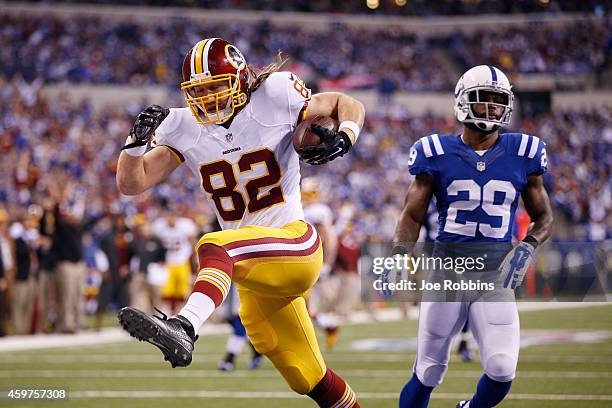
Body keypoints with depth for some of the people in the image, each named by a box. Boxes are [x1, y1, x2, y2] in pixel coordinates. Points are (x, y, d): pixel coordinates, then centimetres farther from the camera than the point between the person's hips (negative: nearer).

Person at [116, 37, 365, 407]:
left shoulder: (275, 100, -3)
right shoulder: (185, 129, 5)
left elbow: (349, 105, 9)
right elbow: (131, 183, 3)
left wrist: (343, 140, -12)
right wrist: (139, 138, -16)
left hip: (296, 244, -6)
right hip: (255, 275, 6)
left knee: (215, 247, -36)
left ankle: (184, 328, -58)